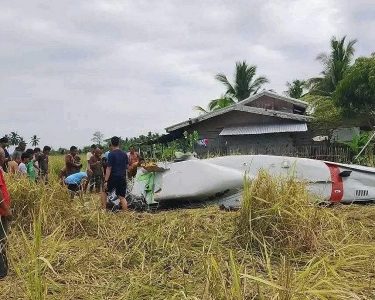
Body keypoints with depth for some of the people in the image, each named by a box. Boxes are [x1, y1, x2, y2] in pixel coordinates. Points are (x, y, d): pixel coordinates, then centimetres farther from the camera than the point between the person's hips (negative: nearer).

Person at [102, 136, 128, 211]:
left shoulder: (111, 154, -10)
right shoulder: (124, 154, 8)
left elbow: (109, 168, -13)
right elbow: (126, 167, 14)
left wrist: (106, 181, -13)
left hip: (113, 177, -4)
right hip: (122, 178, 5)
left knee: (104, 191, 17)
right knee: (122, 197, 8)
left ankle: (104, 209, 13)